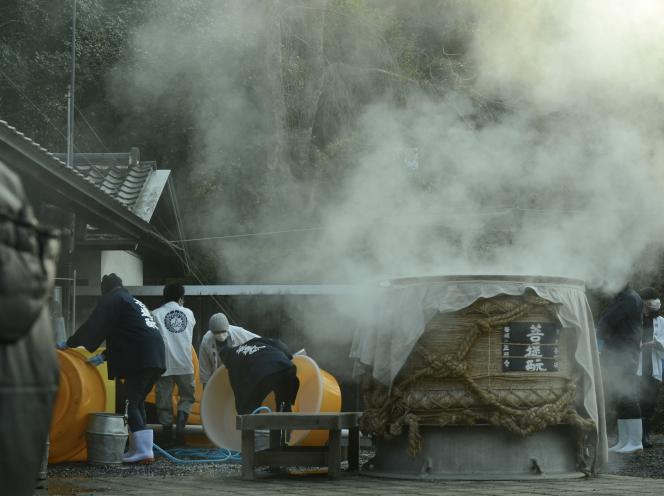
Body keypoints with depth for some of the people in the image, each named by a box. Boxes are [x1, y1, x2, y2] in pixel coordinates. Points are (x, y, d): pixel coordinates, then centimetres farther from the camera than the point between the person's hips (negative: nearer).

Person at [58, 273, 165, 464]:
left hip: (141, 360, -9)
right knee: (137, 402, 16)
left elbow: (93, 326, -1)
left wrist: (69, 343, 8)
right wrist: (105, 356, 28)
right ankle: (138, 448, 15)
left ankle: (143, 451, -13)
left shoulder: (112, 299, 3)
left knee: (131, 403, -6)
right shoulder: (134, 301, 29)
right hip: (157, 358, 9)